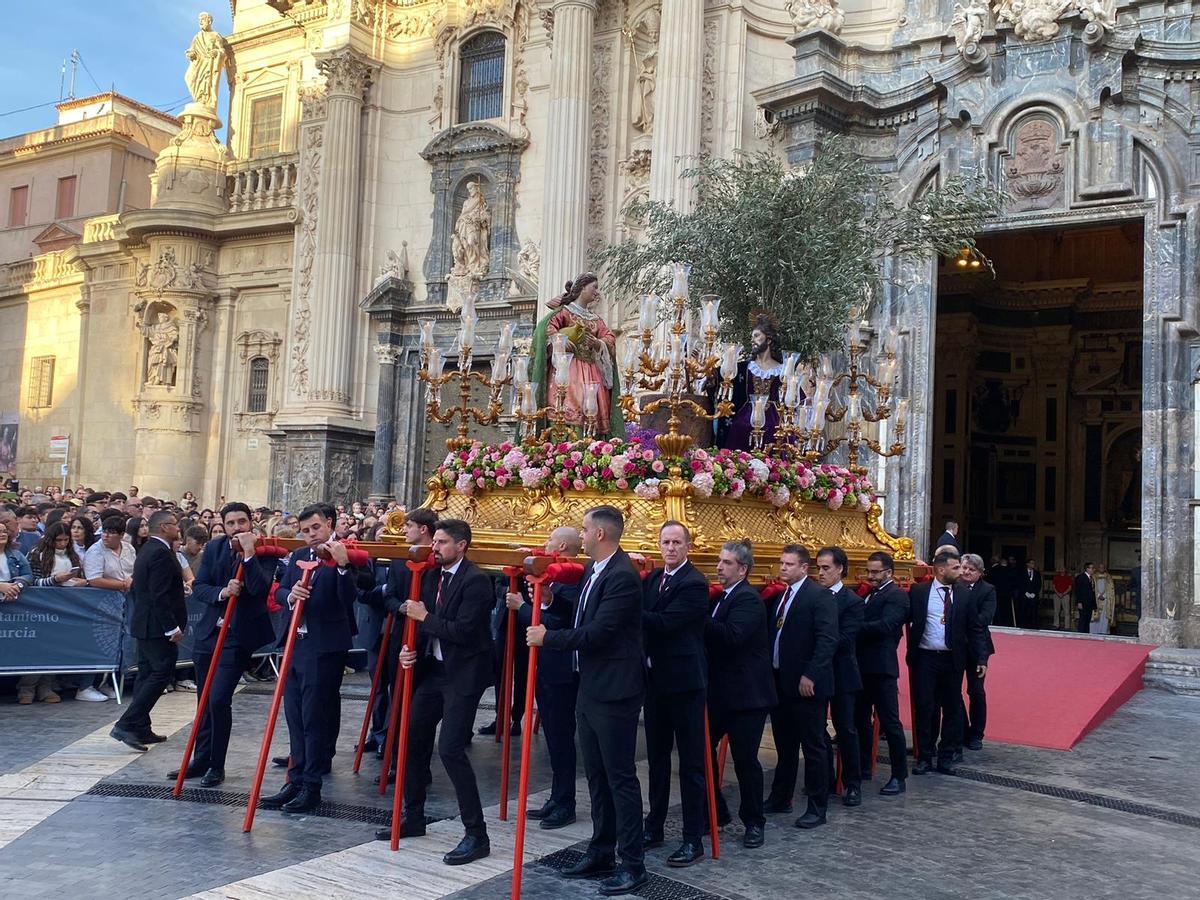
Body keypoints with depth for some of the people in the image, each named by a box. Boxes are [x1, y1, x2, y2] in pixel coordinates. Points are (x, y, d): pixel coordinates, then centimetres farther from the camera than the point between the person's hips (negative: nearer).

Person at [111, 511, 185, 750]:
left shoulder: (147, 550, 16)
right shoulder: (161, 553, -17)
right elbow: (160, 596, -23)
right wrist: (172, 627, -21)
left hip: (145, 624, 11)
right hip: (158, 626, -11)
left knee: (147, 674, 12)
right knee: (162, 673, -9)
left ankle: (141, 730, 16)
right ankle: (127, 724, -12)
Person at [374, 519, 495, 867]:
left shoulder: (475, 580, -16)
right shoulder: (431, 576, 8)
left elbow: (464, 631, -23)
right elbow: (418, 620, 13)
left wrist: (425, 617, -16)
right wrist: (409, 648, -5)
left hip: (462, 673, -9)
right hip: (432, 668, 9)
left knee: (450, 749, -13)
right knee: (413, 740, 14)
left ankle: (477, 835, -4)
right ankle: (413, 818, 32)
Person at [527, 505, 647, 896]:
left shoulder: (622, 576, -20)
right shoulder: (593, 569, 10)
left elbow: (597, 632, -24)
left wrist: (547, 637, -16)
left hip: (614, 691, -10)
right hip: (589, 688, 10)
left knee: (620, 776, -2)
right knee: (596, 775, 17)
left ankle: (633, 864, 8)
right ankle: (601, 852, 28)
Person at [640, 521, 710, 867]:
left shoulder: (695, 583, -14)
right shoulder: (652, 578, 11)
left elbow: (666, 623, -23)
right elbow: (643, 617, 6)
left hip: (684, 680, -8)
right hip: (654, 679, 8)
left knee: (690, 761, 0)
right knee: (656, 756, 17)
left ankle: (694, 839, 7)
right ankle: (654, 826, 29)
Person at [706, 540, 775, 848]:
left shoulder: (748, 599, -15)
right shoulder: (721, 597, 13)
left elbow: (731, 635, -30)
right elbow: (714, 634, 14)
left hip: (746, 693, -8)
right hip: (719, 692, 8)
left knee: (745, 759, 1)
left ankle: (754, 822, 17)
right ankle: (716, 811, 25)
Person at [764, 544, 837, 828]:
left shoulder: (819, 596, -10)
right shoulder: (780, 596, 14)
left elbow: (828, 640, -18)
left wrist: (810, 676, -23)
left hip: (806, 684, -7)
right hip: (780, 682, 7)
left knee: (813, 747, 2)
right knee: (784, 745, 17)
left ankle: (817, 808, 11)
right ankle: (780, 798, 28)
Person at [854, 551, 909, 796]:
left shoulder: (896, 596, -9)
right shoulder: (869, 594, 18)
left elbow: (885, 625, -23)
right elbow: (866, 625, 15)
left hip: (881, 668, -9)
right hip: (863, 666, 9)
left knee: (889, 721, -2)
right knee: (860, 719, 16)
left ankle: (899, 776, 6)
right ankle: (863, 766, 30)